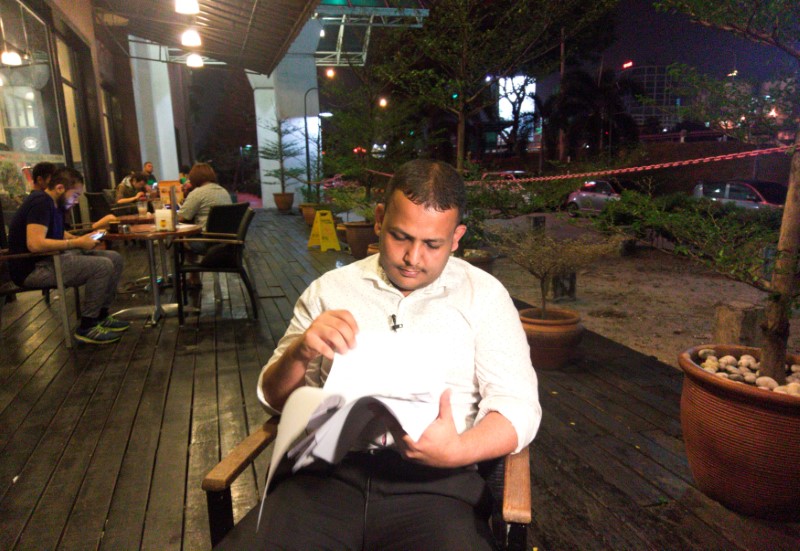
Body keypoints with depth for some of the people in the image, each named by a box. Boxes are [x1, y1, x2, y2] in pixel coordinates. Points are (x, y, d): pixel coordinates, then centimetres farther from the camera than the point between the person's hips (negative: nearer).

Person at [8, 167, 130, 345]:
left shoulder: (52, 202, 11)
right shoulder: (41, 202, -19)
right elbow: (35, 244, -31)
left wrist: (81, 238, 2)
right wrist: (77, 243, -21)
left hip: (50, 259, 10)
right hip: (34, 268, -10)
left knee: (114, 258, 2)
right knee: (103, 266, -25)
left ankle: (101, 316, 8)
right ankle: (87, 328, -13)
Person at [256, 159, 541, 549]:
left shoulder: (484, 295, 5)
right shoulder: (329, 289, 9)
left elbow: (518, 408, 0)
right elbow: (274, 398, 11)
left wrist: (457, 452, -19)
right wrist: (299, 352, -10)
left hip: (433, 478, 0)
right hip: (327, 469, 1)